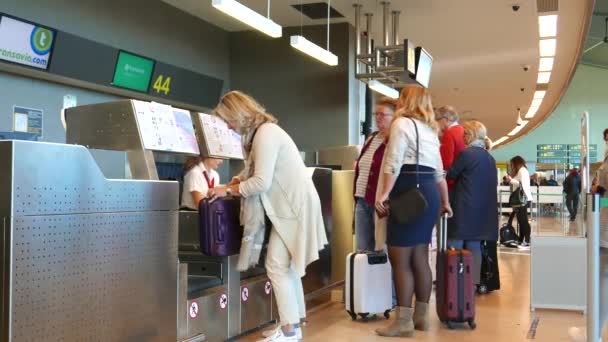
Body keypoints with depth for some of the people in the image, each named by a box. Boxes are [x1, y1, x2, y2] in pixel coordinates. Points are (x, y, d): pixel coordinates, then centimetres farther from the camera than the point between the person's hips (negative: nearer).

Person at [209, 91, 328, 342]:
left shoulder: (266, 133, -18)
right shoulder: (261, 132, 13)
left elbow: (261, 182, -21)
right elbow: (251, 173, 18)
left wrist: (228, 190, -10)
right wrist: (228, 186, 6)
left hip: (294, 205, -10)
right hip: (290, 205, 10)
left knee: (277, 267, -9)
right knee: (287, 266, 13)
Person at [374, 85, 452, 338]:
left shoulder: (402, 123, -3)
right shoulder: (431, 130, 22)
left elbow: (394, 163, -15)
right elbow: (439, 172, 22)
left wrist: (384, 194, -21)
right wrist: (445, 202, 28)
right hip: (429, 194, 9)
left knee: (400, 259, -6)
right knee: (419, 258, 12)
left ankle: (404, 322, -4)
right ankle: (421, 316, 19)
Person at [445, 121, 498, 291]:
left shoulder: (466, 153, -12)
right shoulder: (490, 158, 11)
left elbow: (450, 175, -5)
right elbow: (494, 183, 17)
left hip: (463, 209, -7)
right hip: (481, 210, 7)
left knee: (454, 249, -1)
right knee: (474, 247, 11)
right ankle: (473, 284, 13)